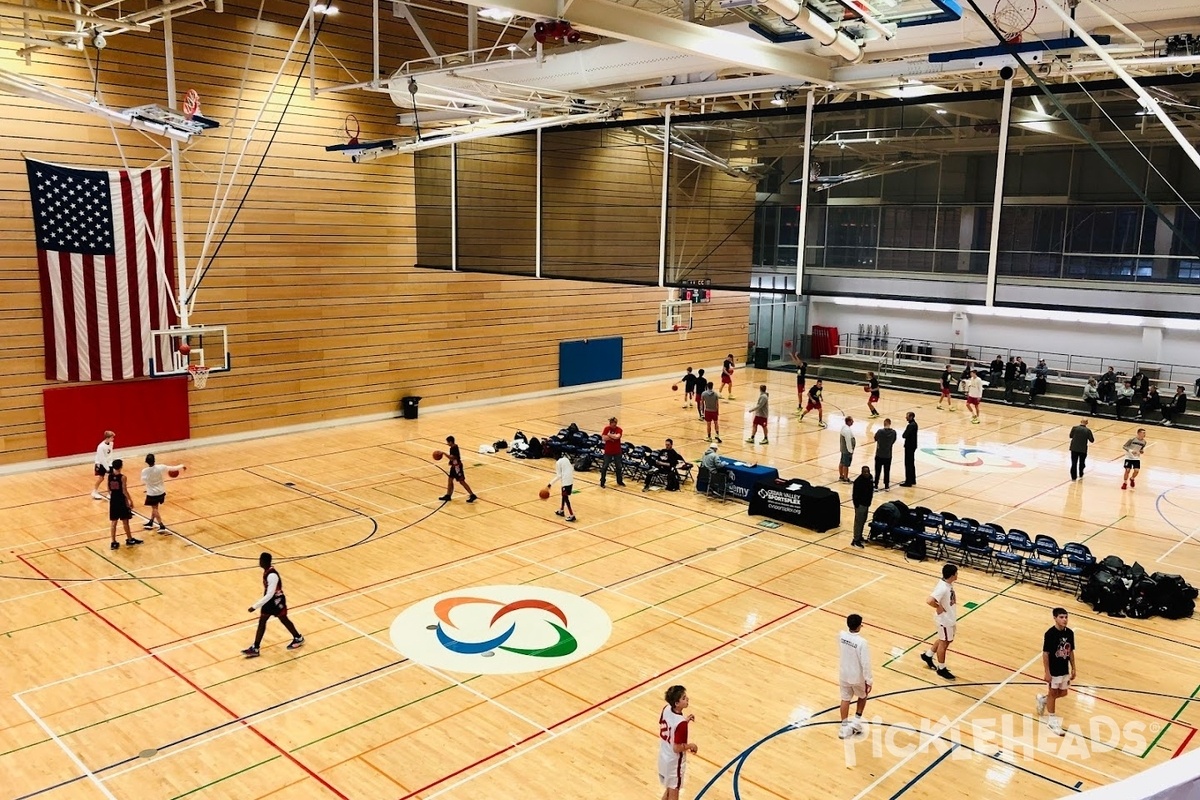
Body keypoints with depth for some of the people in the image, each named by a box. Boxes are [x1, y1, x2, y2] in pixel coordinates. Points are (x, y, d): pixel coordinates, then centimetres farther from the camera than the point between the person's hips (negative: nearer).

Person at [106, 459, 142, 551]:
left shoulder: (109, 476, -2)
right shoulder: (122, 477, -18)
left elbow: (109, 490, 6)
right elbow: (124, 491, -16)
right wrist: (131, 500, -6)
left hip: (113, 500, 5)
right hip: (122, 501, -5)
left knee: (113, 522, 10)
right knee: (125, 521, 10)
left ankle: (113, 543, 11)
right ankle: (129, 540, 24)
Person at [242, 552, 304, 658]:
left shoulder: (272, 575, -33)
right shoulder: (267, 571, -3)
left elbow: (270, 594, -33)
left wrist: (255, 606, -31)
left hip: (276, 601, -9)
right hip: (269, 600, 9)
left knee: (284, 620, 11)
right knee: (261, 622, 9)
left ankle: (298, 638, 33)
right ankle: (255, 649, 15)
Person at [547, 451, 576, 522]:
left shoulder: (558, 462, -9)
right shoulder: (566, 459, 12)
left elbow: (558, 476, -12)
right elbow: (572, 469, 16)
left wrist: (550, 484, -12)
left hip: (565, 481, -8)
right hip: (571, 480, 8)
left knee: (566, 498, -3)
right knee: (564, 496, 23)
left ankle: (572, 516, -7)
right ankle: (561, 511, 36)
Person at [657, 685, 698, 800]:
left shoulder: (666, 709, -10)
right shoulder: (681, 723, -33)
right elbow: (677, 748, -27)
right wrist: (690, 746, -10)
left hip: (663, 756, 7)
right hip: (674, 761, -7)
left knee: (669, 789, 27)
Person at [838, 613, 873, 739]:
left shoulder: (841, 635, -14)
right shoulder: (862, 642, -30)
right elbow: (865, 663, -23)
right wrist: (868, 681, -13)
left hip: (843, 674, 4)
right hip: (857, 677, -4)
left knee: (845, 699, 18)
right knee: (863, 696, 25)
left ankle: (844, 727, 24)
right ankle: (856, 721, 26)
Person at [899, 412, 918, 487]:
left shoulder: (911, 425, -22)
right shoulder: (914, 424, 10)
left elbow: (905, 435, -24)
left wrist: (906, 426, -12)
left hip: (909, 446, -10)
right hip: (912, 446, 10)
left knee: (908, 464, -3)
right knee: (911, 463, 18)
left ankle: (908, 482, 2)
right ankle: (913, 480, 26)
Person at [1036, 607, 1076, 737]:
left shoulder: (1070, 633, -4)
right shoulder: (1050, 634, -22)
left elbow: (1071, 651, 7)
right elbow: (1045, 654, -17)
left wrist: (1073, 669, 9)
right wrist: (1047, 672, -17)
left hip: (1065, 670, 6)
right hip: (1053, 671, -6)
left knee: (1063, 693, 17)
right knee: (1053, 693, 8)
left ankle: (1043, 699, 43)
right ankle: (1052, 721, 22)